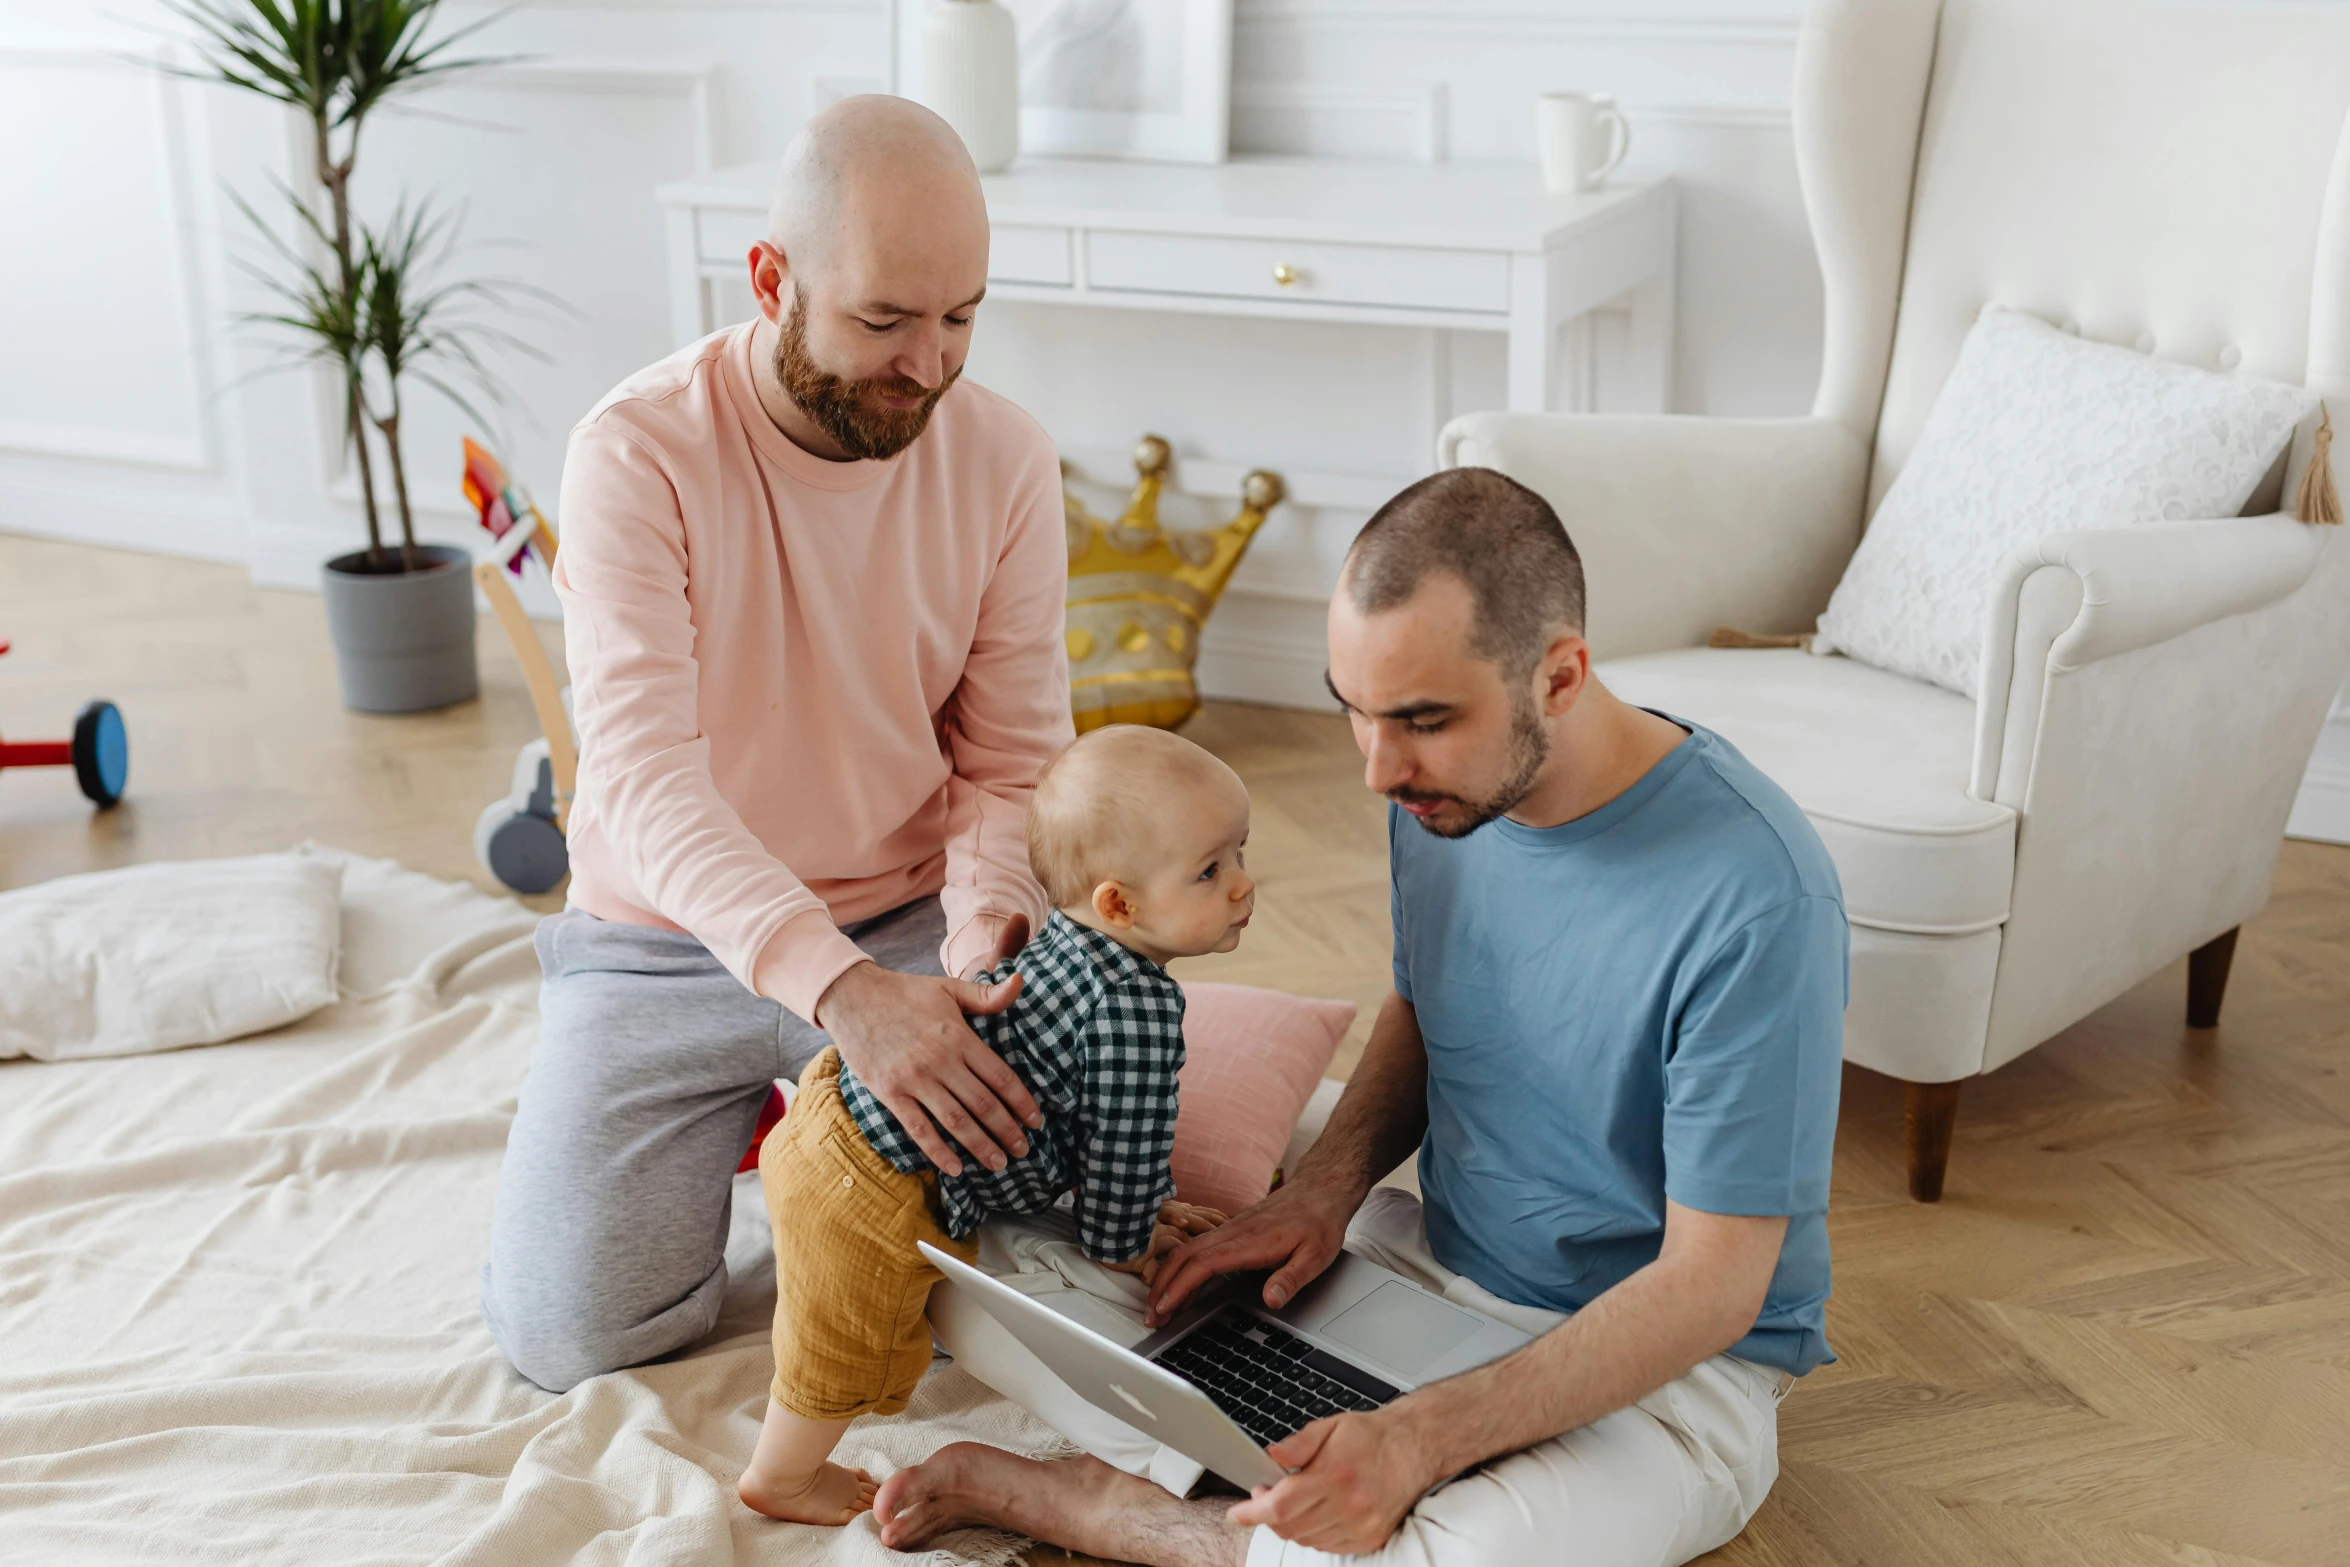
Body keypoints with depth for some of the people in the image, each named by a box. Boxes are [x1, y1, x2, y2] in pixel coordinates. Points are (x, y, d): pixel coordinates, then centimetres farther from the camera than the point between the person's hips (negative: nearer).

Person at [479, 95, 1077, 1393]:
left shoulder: (1004, 461, -9)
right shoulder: (639, 452, -20)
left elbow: (1014, 762, -6)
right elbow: (642, 772, -30)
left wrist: (986, 925, -29)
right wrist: (840, 987, -44)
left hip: (910, 928, 2)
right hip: (673, 943, -2)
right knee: (571, 1333, -11)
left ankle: (810, 1108, 17)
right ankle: (735, 1109, 20)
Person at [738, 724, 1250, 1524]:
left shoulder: (1068, 944, 5)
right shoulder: (1138, 1008, -27)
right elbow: (1124, 1140, -15)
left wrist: (1145, 1204, 26)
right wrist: (1125, 1242, 4)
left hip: (845, 1103, 10)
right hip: (872, 1199, -10)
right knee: (846, 1352, 15)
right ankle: (781, 1480, 39)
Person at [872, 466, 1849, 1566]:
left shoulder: (1753, 895, -28)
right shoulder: (1442, 786, -6)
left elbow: (1711, 1285, -24)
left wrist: (1425, 1437, -33)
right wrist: (1324, 1186, -6)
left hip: (1666, 1363, -6)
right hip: (1439, 1266, 6)